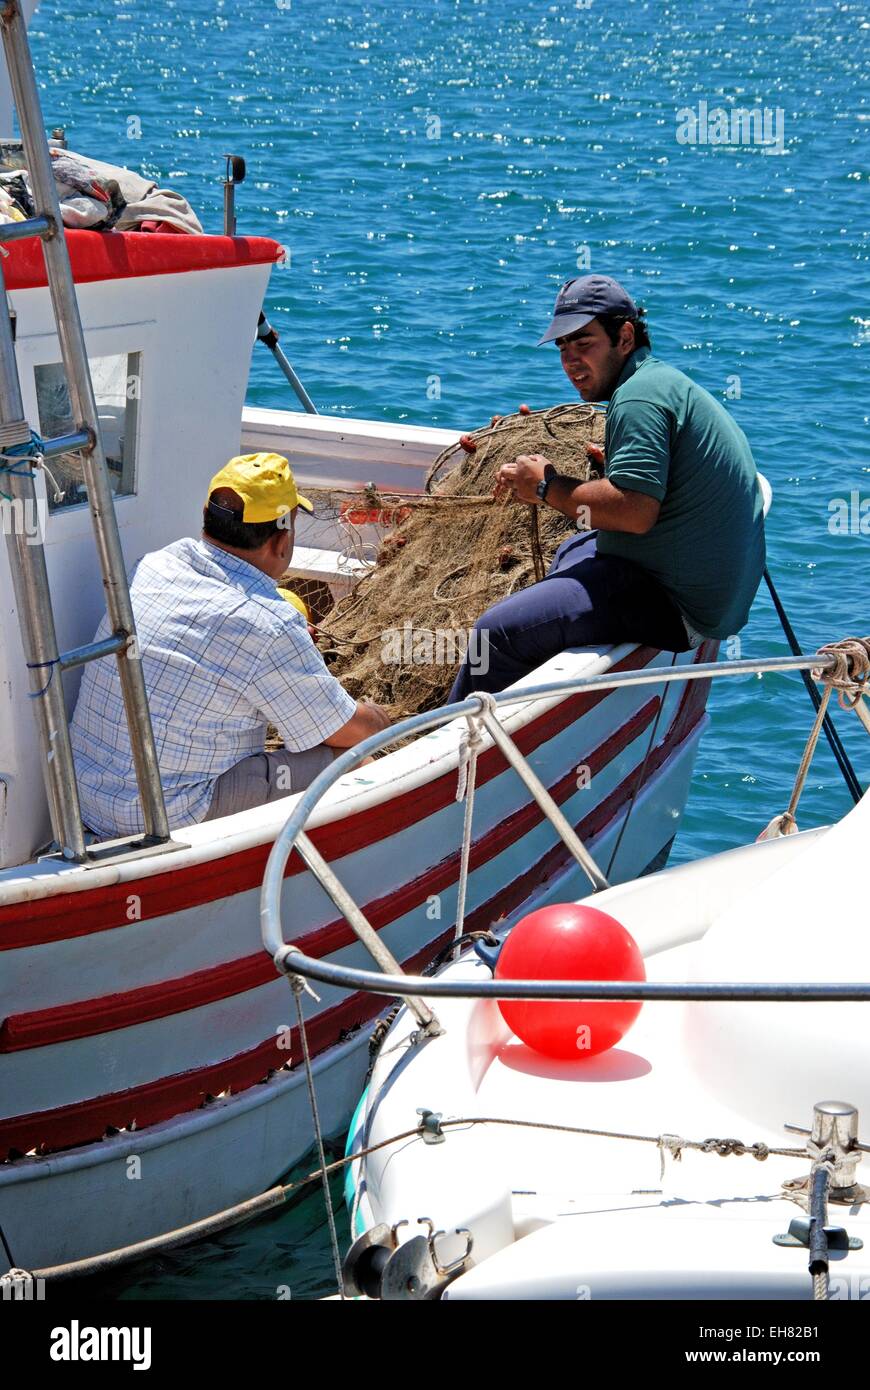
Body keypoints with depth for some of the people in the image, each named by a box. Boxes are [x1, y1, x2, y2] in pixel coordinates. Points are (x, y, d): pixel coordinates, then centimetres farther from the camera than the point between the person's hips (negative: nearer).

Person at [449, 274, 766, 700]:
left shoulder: (639, 397, -18)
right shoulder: (666, 380, 15)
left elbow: (634, 511, -28)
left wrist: (547, 487, -16)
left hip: (674, 604, -12)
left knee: (498, 631, -17)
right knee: (573, 549, 38)